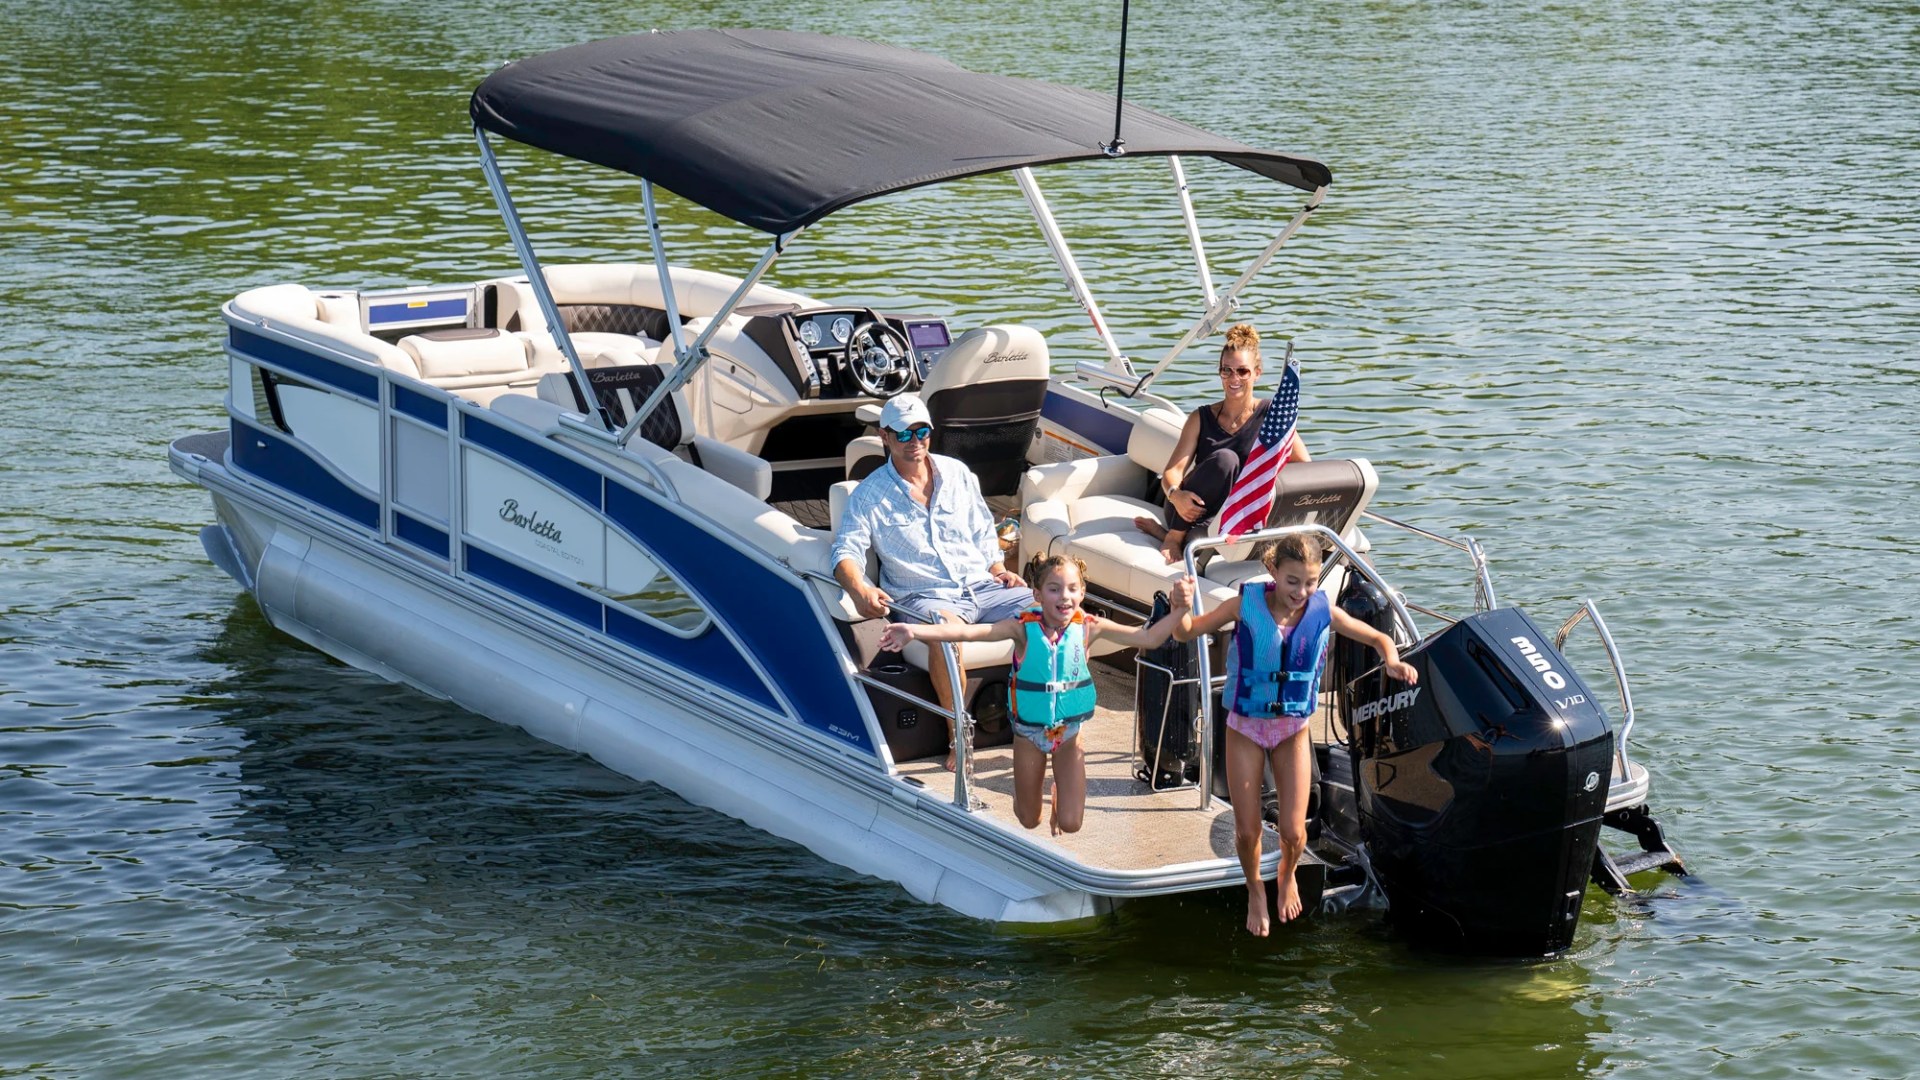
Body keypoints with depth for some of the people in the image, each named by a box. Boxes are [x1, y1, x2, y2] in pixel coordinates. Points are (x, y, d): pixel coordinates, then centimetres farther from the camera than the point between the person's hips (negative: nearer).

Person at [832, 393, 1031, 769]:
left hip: (982, 586, 4)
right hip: (924, 597, -4)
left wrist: (998, 569, 4)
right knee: (947, 627, -42)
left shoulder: (957, 473, 14)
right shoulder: (870, 494, 3)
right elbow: (847, 551, -6)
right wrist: (859, 589, -27)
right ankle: (957, 735, -30)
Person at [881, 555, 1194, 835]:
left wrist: (1177, 610, -32)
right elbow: (969, 632, -32)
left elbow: (1148, 638, -16)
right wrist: (915, 632, -44)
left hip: (1070, 730, 0)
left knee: (1070, 823, 0)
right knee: (1029, 821, 15)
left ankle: (1061, 788, 36)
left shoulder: (1088, 627, -16)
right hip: (1029, 731, 0)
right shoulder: (1024, 628, -21)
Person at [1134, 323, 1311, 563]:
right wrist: (1176, 495, -27)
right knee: (1224, 459, -29)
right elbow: (1172, 471, -3)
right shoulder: (1201, 418, 8)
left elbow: (1305, 467, -4)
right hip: (1190, 509, 1)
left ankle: (1165, 531, -17)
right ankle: (1173, 537, -20)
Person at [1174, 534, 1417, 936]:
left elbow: (1378, 638, -1)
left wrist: (1392, 661, -24)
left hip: (1293, 731, 1)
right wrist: (1180, 609, -35)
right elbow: (1186, 633, -12)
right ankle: (1255, 890, 36)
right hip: (1245, 729, -1)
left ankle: (1287, 877, 36)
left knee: (1293, 832, -2)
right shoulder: (1247, 605, -18)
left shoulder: (1323, 612, -13)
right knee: (1247, 831, 3)